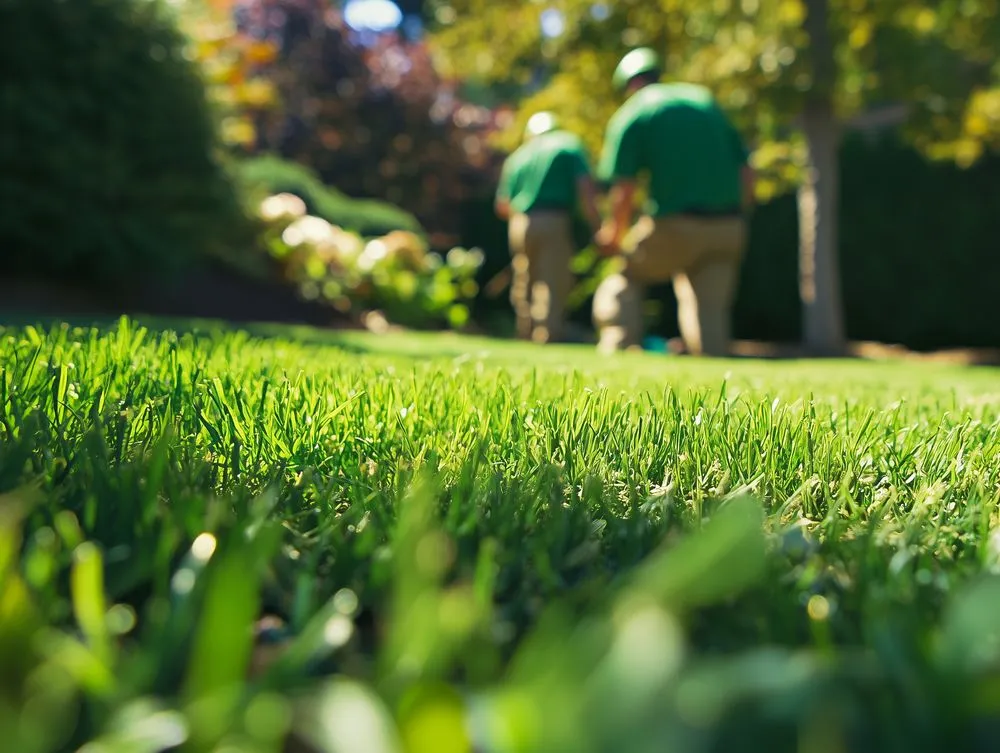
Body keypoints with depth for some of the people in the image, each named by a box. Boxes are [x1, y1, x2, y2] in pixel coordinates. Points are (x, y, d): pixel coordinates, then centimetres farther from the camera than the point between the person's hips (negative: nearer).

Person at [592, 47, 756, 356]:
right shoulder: (707, 99, 20)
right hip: (728, 226, 4)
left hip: (673, 225, -4)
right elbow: (747, 173, 13)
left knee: (623, 281, 15)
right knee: (710, 307, 12)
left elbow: (624, 190, -5)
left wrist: (615, 236, 10)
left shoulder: (630, 114, 5)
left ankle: (618, 350, 2)